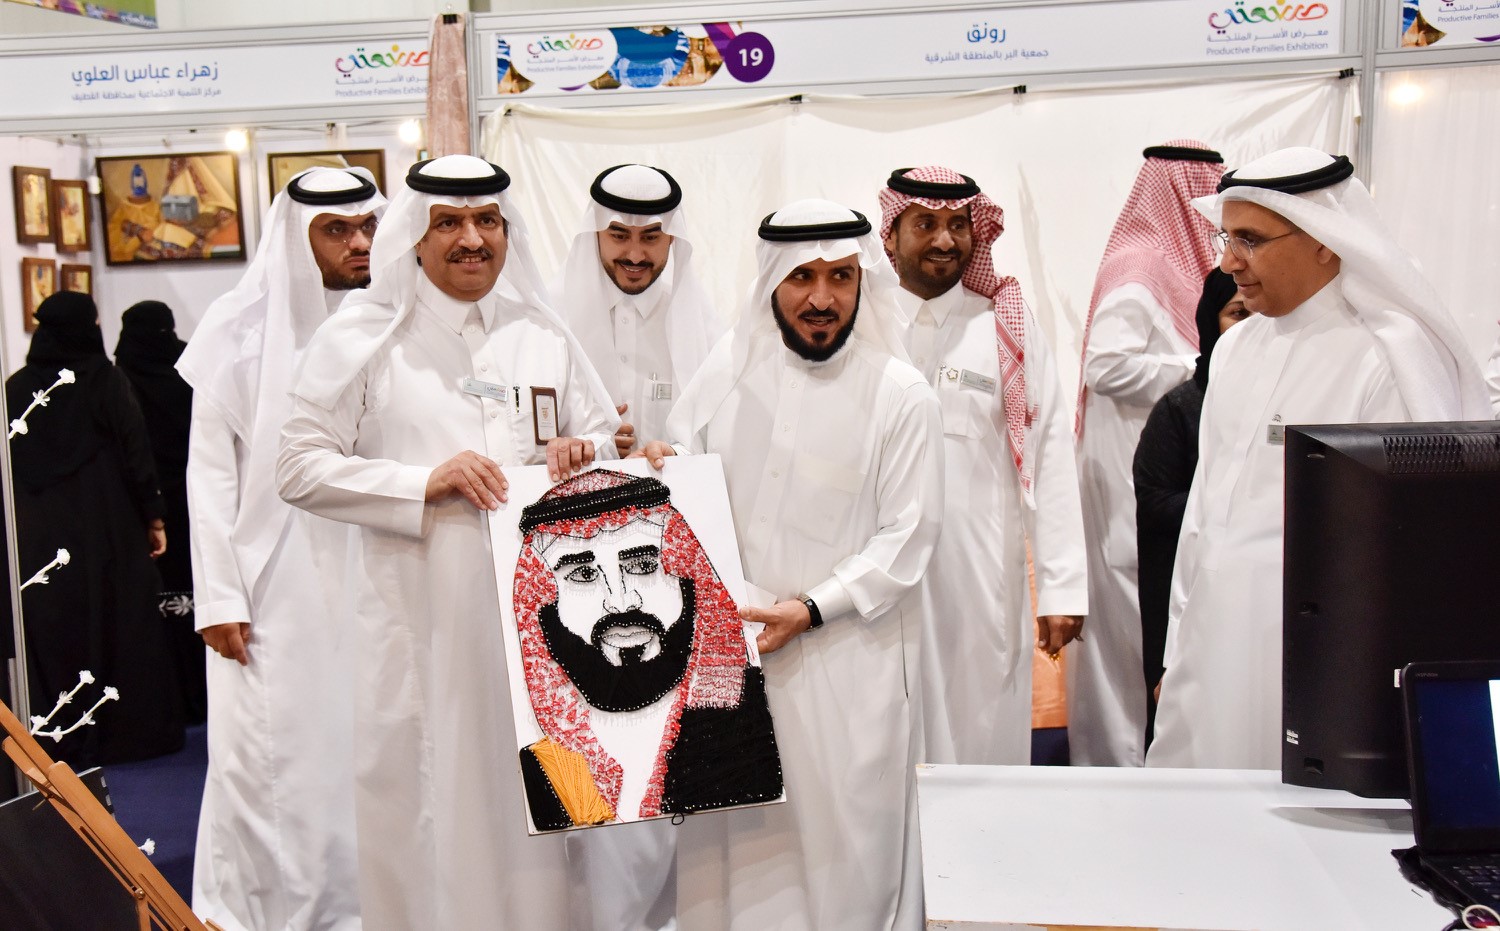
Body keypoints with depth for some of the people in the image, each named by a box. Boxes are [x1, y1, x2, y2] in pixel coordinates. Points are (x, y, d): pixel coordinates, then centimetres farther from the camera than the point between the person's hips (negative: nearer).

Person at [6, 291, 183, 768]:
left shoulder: (15, 388, 1)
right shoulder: (105, 380, -9)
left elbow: (8, 467, 5)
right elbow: (136, 454, -10)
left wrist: (24, 523, 14)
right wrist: (153, 516, -2)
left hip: (38, 538, 3)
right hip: (107, 531, -3)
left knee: (54, 635, 10)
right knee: (122, 627, 7)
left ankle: (64, 743, 17)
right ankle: (135, 731, 14)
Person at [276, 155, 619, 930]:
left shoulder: (542, 335, 11)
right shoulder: (362, 335, 0)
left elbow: (607, 437, 16)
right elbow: (299, 468, -5)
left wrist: (582, 454, -7)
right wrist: (424, 482, -16)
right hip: (418, 620, -3)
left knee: (527, 799, 12)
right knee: (427, 811, 4)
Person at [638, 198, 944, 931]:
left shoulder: (901, 394, -8)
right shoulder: (730, 361, 2)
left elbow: (907, 536, -8)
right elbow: (678, 463, 12)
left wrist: (812, 609, -16)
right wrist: (656, 465, -11)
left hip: (844, 655, -3)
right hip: (729, 639, 3)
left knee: (843, 840, 7)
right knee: (729, 832, 14)